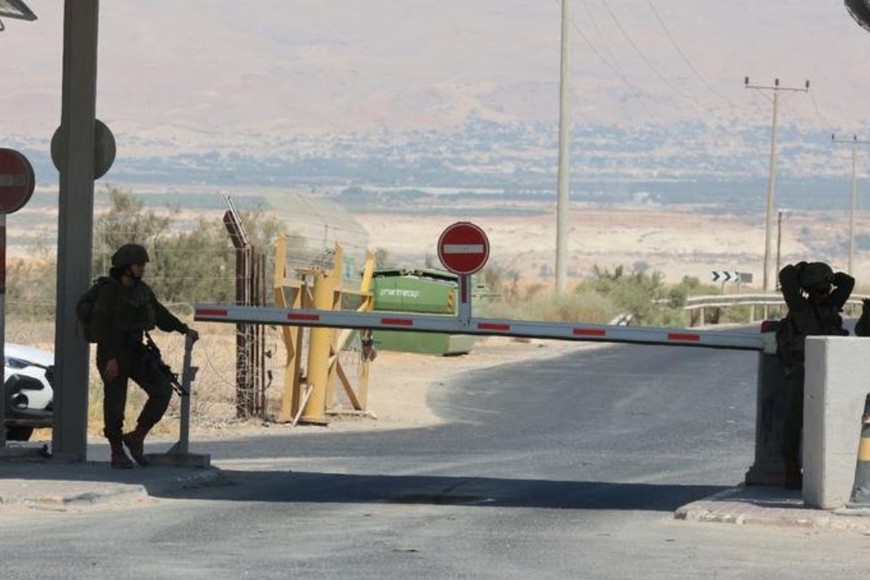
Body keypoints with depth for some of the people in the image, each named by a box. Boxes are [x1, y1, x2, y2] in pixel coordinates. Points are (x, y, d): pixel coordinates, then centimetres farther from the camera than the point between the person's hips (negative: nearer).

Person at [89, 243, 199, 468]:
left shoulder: (141, 289, 8)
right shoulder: (109, 290, -13)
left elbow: (159, 313, 20)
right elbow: (102, 326, -18)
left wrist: (185, 329, 13)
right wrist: (111, 359, -23)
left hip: (135, 351, 7)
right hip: (113, 352, -7)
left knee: (163, 389, -6)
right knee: (115, 403, -1)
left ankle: (137, 438, 4)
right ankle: (117, 454, 14)